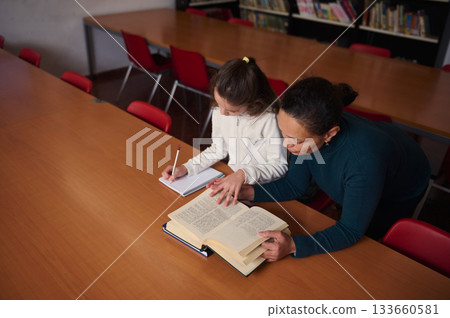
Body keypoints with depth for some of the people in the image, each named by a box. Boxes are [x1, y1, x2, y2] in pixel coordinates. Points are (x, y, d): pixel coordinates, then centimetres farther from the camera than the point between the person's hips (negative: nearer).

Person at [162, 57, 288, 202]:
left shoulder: (269, 119, -24)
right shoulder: (219, 112, -6)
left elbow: (280, 166, -18)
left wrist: (244, 174, -33)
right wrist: (186, 168, -1)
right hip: (231, 179, 5)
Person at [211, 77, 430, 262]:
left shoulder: (364, 160, -48)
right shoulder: (307, 130, -31)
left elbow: (350, 232, -35)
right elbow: (293, 185, -15)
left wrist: (293, 246, -50)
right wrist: (246, 192, -29)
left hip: (400, 196, -4)